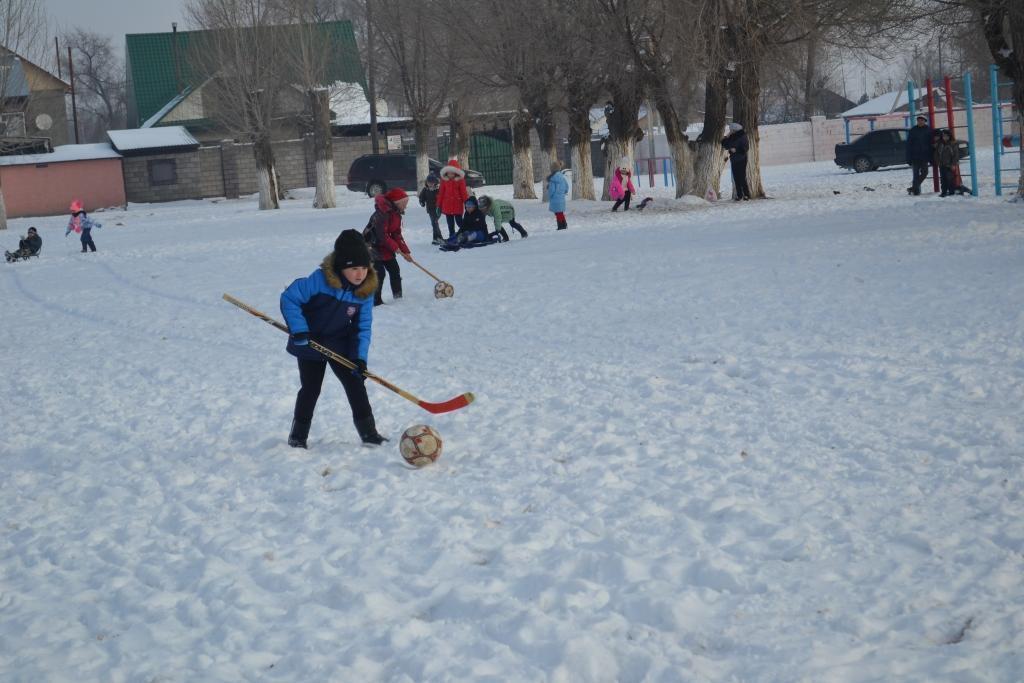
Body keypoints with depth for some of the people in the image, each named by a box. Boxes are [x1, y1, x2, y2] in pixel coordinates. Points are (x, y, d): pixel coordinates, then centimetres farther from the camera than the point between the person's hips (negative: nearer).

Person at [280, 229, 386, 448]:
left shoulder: (365, 290, -12)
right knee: (310, 389, 4)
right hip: (310, 344, -3)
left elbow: (363, 327, -6)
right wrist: (298, 329, -25)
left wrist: (360, 356, -17)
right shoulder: (320, 280, -27)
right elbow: (289, 298, -22)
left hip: (341, 346, 3)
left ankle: (369, 432, 9)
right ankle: (298, 436, 21)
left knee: (355, 384, 0)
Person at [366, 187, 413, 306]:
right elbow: (382, 235, -27)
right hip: (373, 246, -9)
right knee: (380, 272, -14)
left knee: (395, 270, 10)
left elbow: (397, 234, 9)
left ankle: (398, 296, 21)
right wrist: (395, 247, -19)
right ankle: (376, 300, -7)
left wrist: (405, 251, 4)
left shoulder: (396, 214, 6)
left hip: (386, 248, 9)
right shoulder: (382, 214, -25)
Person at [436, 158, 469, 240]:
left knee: (459, 221, -2)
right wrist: (439, 204, 6)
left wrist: (466, 203, -7)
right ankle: (451, 236, 18)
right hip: (447, 205, 4)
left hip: (457, 205, -4)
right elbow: (441, 193, 7)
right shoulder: (444, 180, 3)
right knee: (450, 223, 10)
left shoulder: (460, 180, -5)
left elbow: (464, 192, -5)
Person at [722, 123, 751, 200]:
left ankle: (746, 194, -6)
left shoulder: (742, 137, -8)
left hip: (741, 160, -7)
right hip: (733, 160, 7)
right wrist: (727, 137, 0)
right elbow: (724, 144, 12)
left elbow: (745, 148, -12)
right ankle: (739, 195, 10)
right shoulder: (731, 138, 11)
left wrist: (736, 150, -16)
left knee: (742, 177, -10)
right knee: (736, 178, 5)